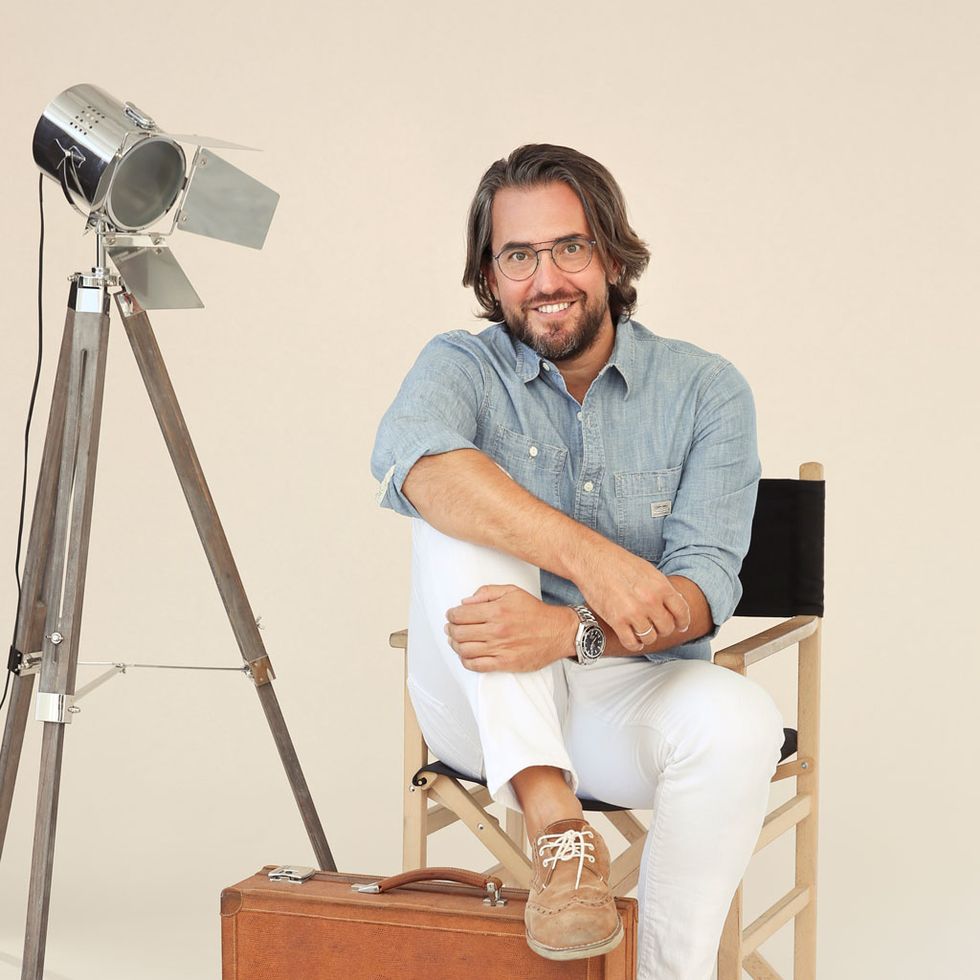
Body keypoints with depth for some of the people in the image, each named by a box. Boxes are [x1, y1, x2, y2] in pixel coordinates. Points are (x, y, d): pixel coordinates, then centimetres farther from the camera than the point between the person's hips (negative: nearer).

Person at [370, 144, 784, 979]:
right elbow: (413, 461, -28)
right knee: (466, 514, -26)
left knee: (741, 719, -33)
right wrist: (586, 555, -41)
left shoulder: (706, 392, -2)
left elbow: (704, 588, -14)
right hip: (488, 712, 0)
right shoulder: (462, 366, -2)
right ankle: (555, 824, -36)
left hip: (628, 698, 0)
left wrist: (570, 631, -35)